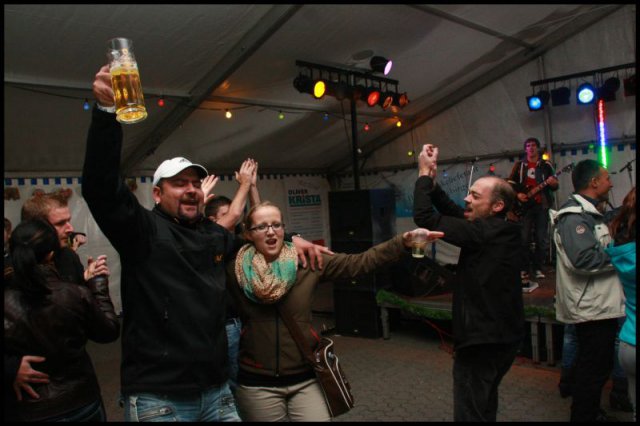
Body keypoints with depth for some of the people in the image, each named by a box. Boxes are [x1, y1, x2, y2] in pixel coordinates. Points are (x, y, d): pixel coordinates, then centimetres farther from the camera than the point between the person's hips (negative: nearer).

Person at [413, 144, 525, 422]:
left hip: (482, 340, -10)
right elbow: (455, 214, 9)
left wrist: (424, 174, -12)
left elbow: (425, 217, -24)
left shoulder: (485, 231, -23)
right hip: (504, 335, 10)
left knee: (470, 413, 1)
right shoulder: (503, 230, 4)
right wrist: (432, 180, 1)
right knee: (485, 406, 28)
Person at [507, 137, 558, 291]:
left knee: (542, 239, 0)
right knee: (524, 239, -6)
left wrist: (553, 183, -16)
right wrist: (517, 194, -9)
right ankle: (524, 272, -1)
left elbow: (554, 186, 7)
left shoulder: (546, 165, 8)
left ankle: (537, 268, 13)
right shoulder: (519, 165, 8)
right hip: (525, 205, -1)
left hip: (542, 205, 1)